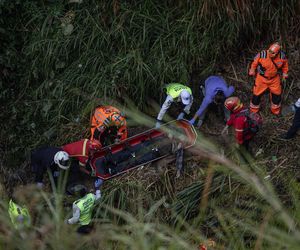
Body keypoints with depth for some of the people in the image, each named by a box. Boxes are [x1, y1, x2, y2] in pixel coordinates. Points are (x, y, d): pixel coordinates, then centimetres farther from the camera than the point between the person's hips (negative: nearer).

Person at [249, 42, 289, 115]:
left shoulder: (282, 56, -22)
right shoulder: (262, 55, -30)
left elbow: (285, 65, 0)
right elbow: (255, 63, -10)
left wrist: (284, 76, 7)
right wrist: (252, 72, 0)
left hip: (274, 79, 2)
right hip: (261, 78, -2)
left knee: (277, 95, 13)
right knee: (257, 94, 6)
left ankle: (276, 111, 38)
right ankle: (253, 111, 28)